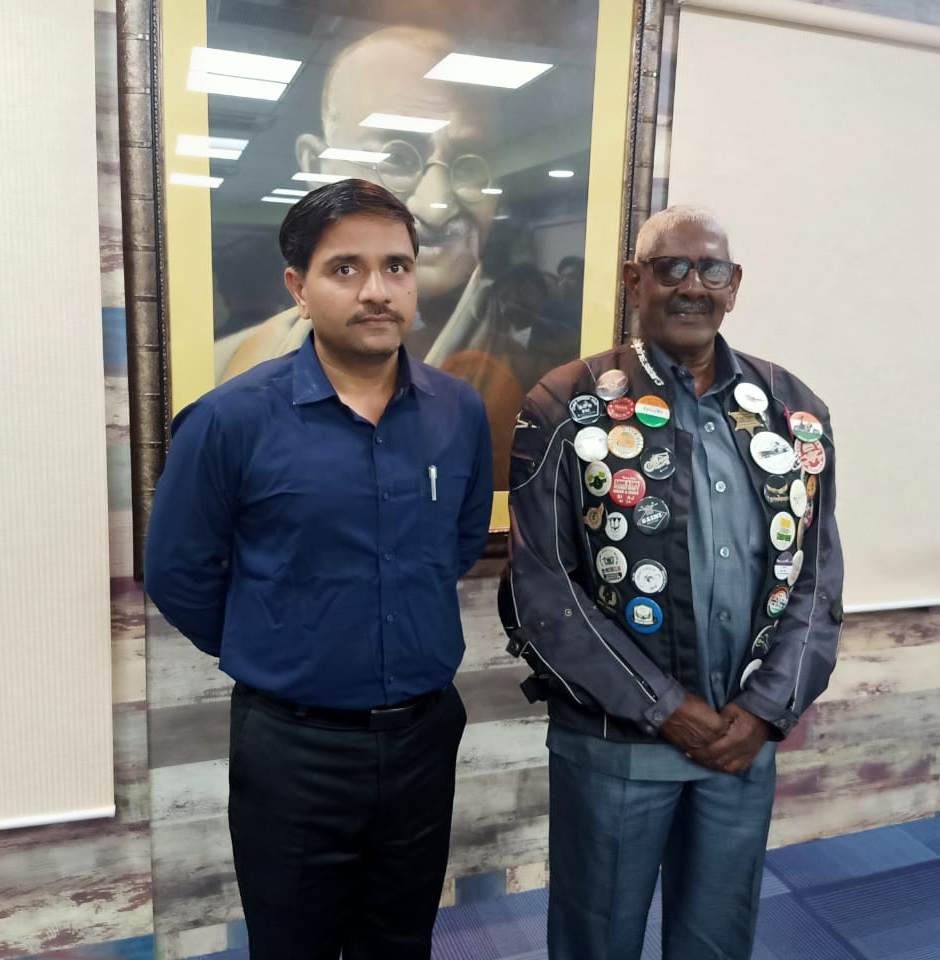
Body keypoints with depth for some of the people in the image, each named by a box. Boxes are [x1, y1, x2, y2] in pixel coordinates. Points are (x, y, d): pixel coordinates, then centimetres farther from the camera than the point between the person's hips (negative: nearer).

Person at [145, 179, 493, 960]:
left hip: (425, 731, 4)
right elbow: (178, 575, -5)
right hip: (291, 745, -3)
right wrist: (265, 655, 5)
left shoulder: (461, 412, -4)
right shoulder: (231, 419, -16)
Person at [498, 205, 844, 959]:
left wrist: (766, 708, -6)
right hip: (612, 741, -3)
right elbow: (542, 589, -13)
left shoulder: (796, 412, 4)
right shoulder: (567, 408, -9)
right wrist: (665, 708, -13)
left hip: (747, 736, 4)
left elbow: (818, 580, 5)